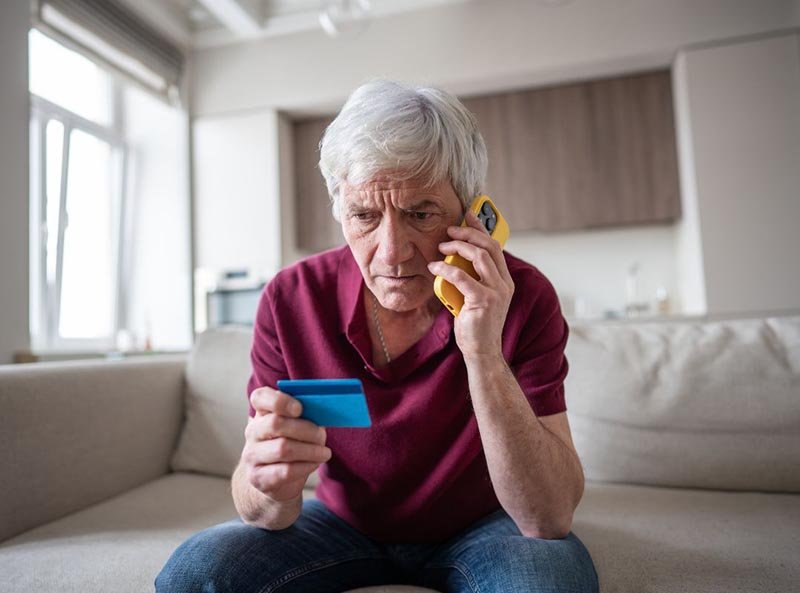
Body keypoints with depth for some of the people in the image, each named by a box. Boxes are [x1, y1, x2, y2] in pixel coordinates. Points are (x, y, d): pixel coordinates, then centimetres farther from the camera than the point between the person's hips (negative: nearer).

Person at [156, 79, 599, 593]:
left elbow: (552, 519, -26)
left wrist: (485, 357, -38)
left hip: (476, 528, -1)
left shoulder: (522, 297, -22)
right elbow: (258, 510, -15)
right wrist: (272, 489, -39)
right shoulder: (291, 299, -18)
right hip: (345, 522, 2)